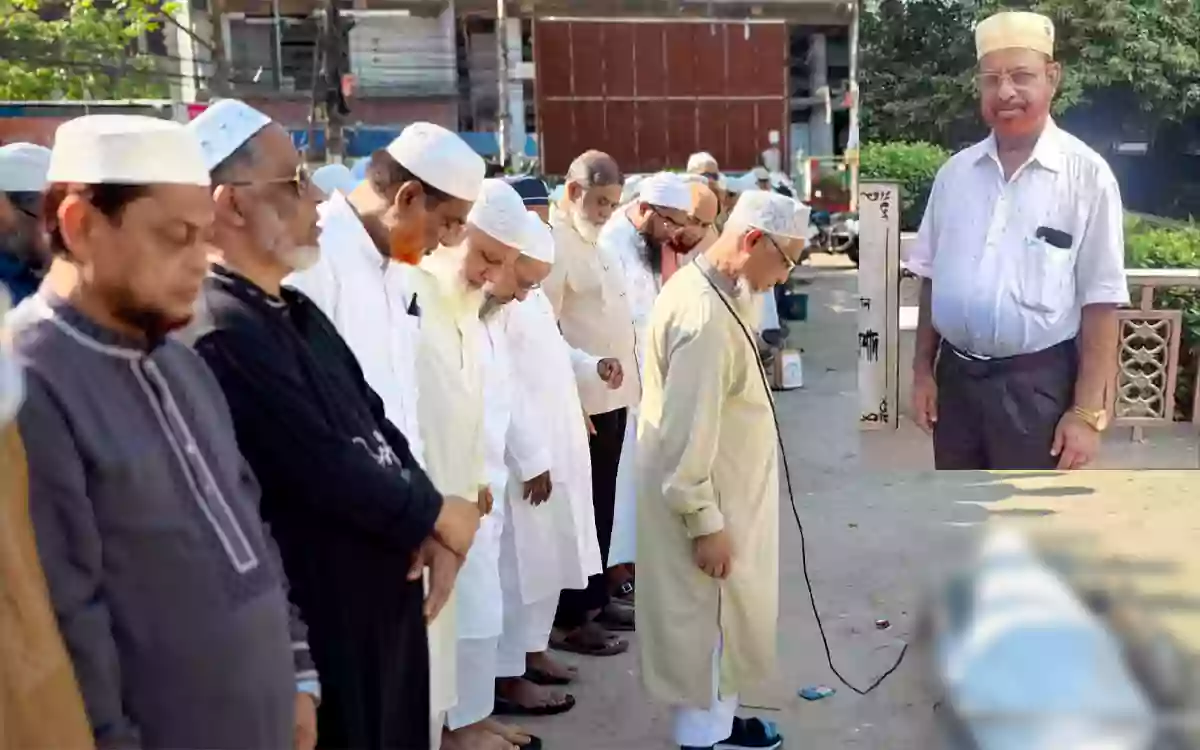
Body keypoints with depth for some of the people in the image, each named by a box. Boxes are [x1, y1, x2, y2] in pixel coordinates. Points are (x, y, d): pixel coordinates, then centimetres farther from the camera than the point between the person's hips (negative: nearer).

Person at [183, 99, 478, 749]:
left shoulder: (295, 311, 9)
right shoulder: (222, 335, -23)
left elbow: (377, 422, 9)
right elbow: (325, 468, -25)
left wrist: (428, 531, -5)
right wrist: (438, 517, -9)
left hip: (384, 587, 9)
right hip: (327, 613, -9)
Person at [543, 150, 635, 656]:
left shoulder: (594, 242, 14)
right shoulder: (555, 244, -15)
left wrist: (623, 384, 16)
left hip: (612, 397, 9)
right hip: (581, 403, -9)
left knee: (602, 507, 17)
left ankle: (596, 598, 30)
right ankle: (569, 619, 12)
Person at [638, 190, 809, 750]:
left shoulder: (707, 288, 4)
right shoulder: (704, 318, -29)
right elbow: (686, 437, -26)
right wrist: (705, 523, -22)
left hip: (722, 490, 10)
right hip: (703, 500, -10)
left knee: (726, 616, 22)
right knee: (706, 620, 6)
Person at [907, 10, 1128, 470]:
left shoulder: (1086, 175, -9)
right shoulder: (954, 171, 4)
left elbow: (1100, 304, -11)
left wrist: (1088, 411, -13)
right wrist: (922, 369, 8)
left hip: (1037, 383, -4)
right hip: (955, 375, 4)